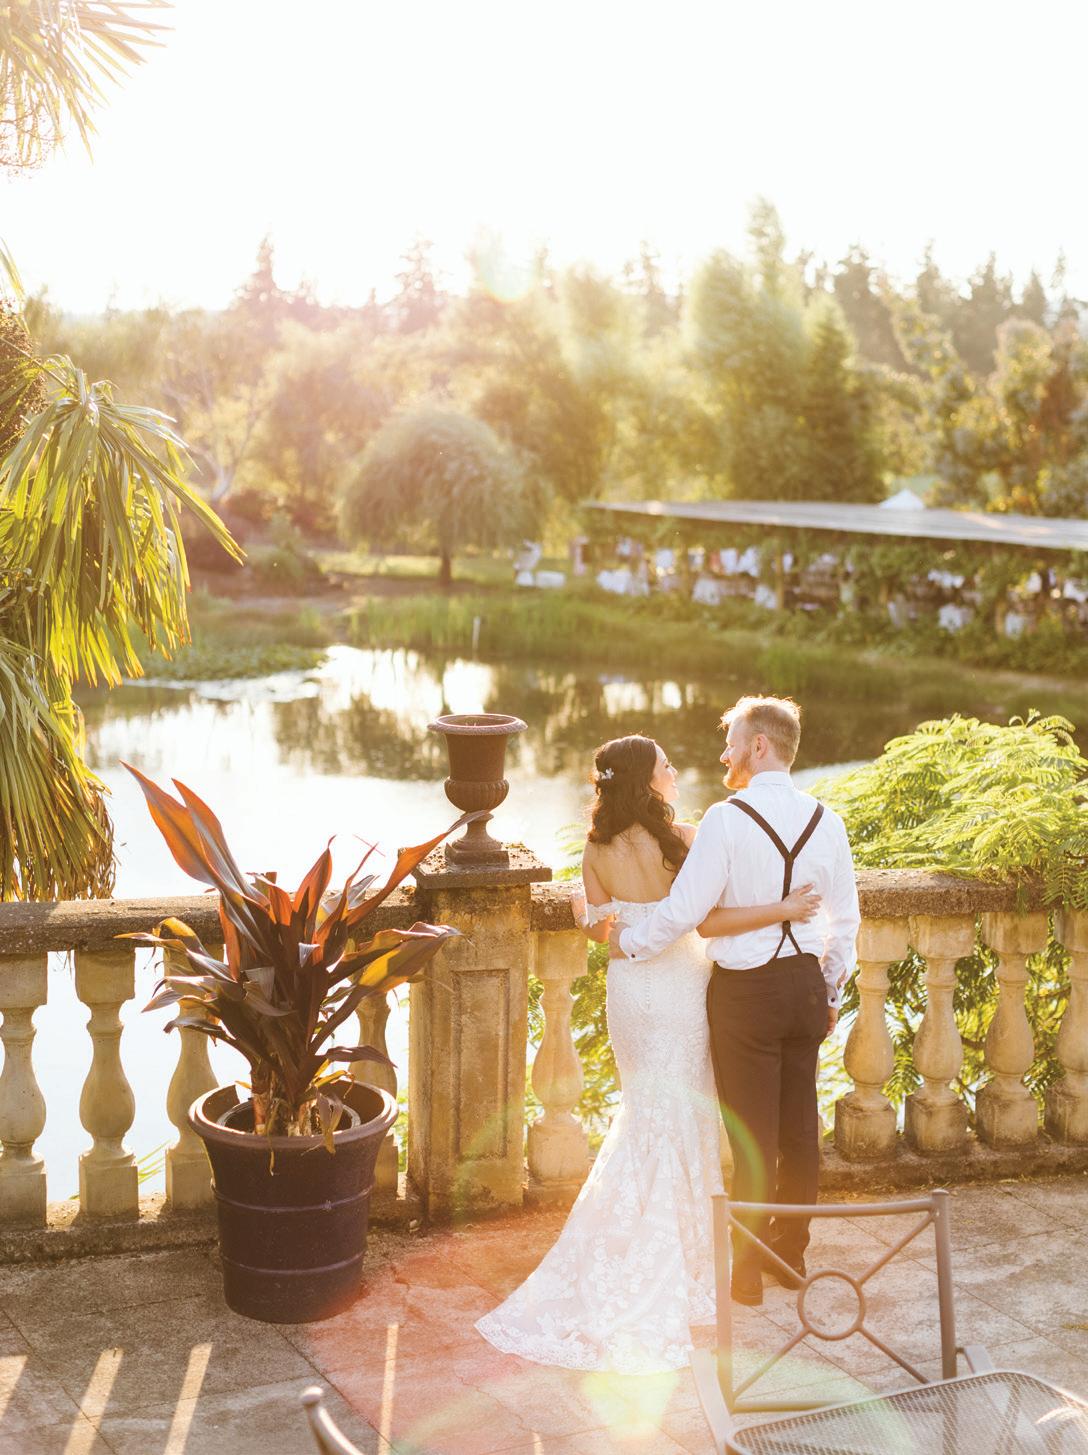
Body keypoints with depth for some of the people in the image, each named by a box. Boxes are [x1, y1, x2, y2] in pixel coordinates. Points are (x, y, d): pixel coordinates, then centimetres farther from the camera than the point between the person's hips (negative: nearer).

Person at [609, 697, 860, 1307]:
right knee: (800, 1124, 16)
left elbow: (684, 910, -16)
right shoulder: (826, 821, 1)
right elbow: (845, 919, 8)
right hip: (806, 983, 5)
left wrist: (628, 942, 0)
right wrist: (833, 992, 19)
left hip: (746, 991, -5)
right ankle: (791, 1251, 30)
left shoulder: (727, 820, -16)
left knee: (752, 1133, 4)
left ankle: (747, 1268, 16)